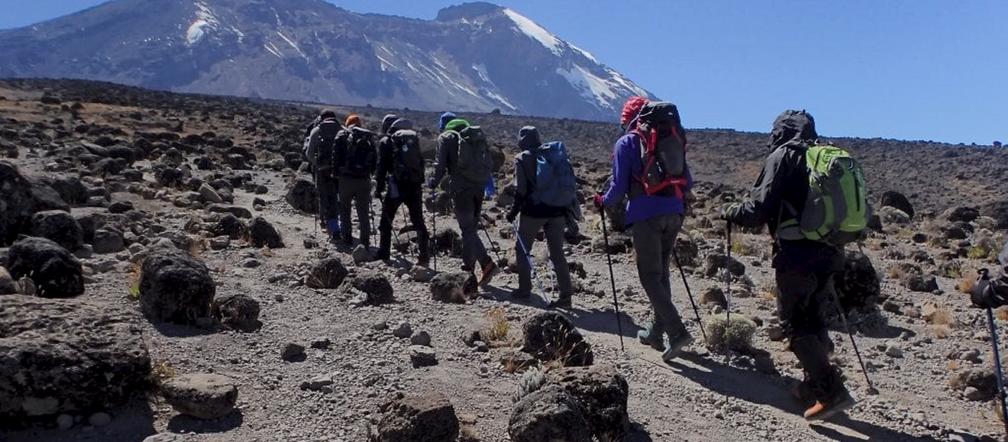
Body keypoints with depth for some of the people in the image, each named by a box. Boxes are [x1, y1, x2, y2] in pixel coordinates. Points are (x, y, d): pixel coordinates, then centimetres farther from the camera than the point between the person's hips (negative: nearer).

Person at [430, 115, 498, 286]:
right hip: (479, 186, 6)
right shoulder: (477, 133, 17)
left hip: (461, 187, -6)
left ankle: (487, 263, -19)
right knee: (471, 226, 15)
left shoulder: (445, 137, 1)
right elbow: (489, 161, 14)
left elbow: (441, 165, -4)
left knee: (468, 228, -6)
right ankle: (468, 268, 22)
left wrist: (433, 183, 10)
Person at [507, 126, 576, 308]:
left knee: (522, 249, 14)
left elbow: (521, 189, -12)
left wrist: (514, 211, -2)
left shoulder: (522, 159, -4)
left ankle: (524, 289, 16)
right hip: (557, 211, 5)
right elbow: (571, 182, 8)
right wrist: (570, 208, 13)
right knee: (557, 252, 9)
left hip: (534, 211, -5)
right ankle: (566, 295, 5)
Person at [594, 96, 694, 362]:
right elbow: (688, 182, 15)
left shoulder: (626, 143, 1)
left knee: (650, 277, -1)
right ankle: (657, 333, 24)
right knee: (661, 273, 16)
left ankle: (677, 332, -13)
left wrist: (604, 203, 14)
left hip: (645, 215, -5)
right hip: (673, 213, 6)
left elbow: (619, 186, -4)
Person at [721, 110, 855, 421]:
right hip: (828, 254, 8)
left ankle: (832, 392, -4)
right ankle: (816, 381, 28)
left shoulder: (783, 156, -6)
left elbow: (759, 208, -13)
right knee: (810, 316, 22)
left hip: (796, 255, -7)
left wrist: (730, 212, 5)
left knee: (795, 324, 1)